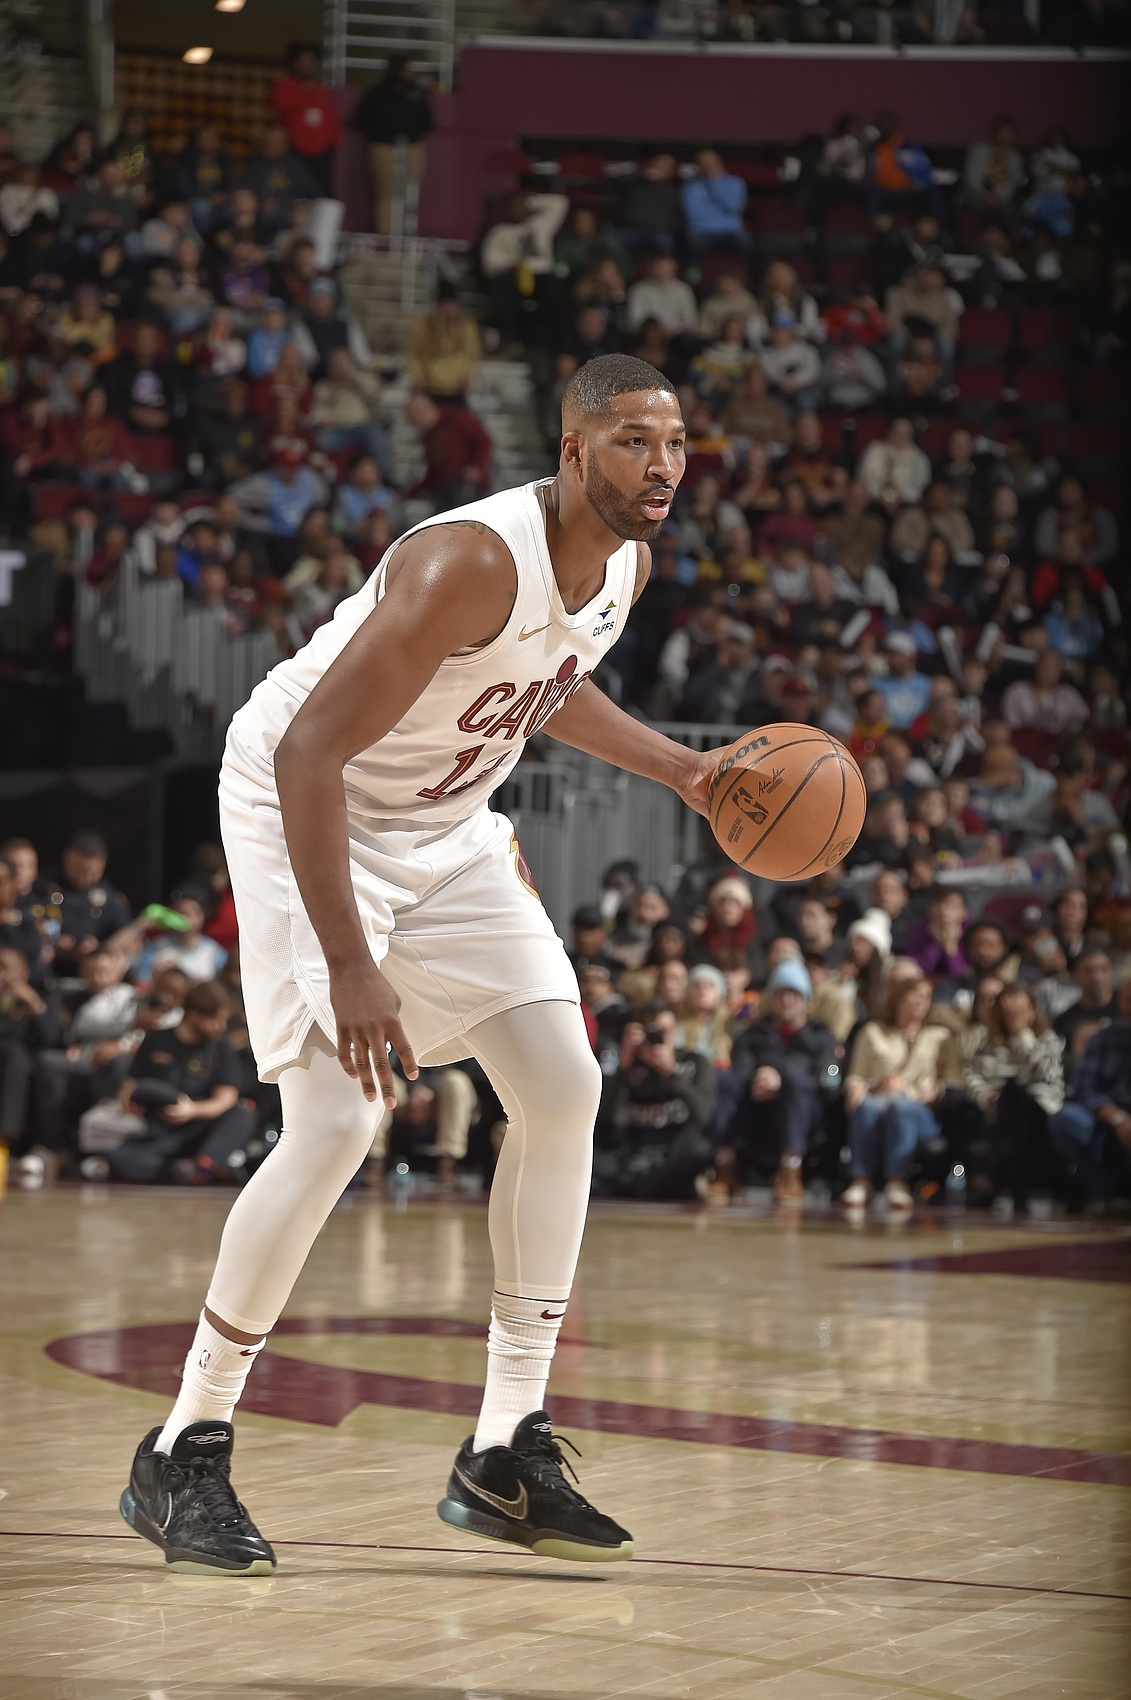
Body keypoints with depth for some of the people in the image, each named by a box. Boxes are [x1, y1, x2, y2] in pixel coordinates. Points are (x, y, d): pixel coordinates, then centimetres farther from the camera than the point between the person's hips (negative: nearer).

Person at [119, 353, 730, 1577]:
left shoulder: (628, 559, -4)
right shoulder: (471, 564, -32)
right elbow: (308, 751, -34)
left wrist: (681, 771, 10)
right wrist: (348, 970, -36)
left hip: (443, 821, 9)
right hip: (306, 804, -8)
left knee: (563, 1088, -1)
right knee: (337, 1121, -19)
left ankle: (505, 1455, 6)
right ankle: (181, 1456, -6)